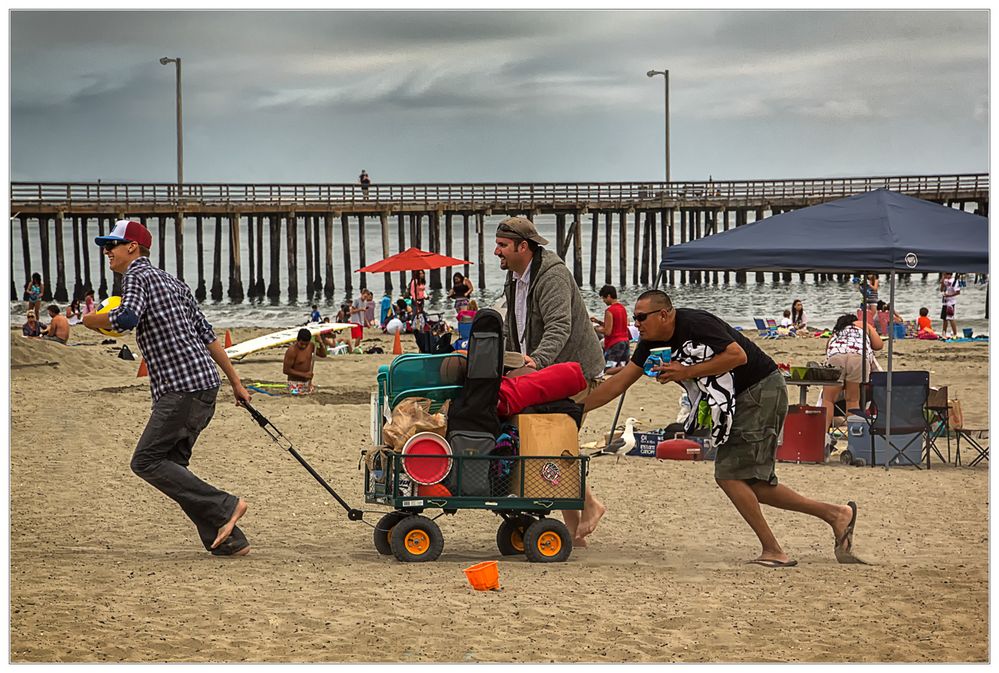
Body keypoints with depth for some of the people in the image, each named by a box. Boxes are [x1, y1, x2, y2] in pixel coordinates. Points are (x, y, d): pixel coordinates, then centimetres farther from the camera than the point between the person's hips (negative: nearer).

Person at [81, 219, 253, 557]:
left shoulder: (136, 275, -3)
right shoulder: (172, 282, 23)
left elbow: (127, 317, -24)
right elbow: (208, 335, 22)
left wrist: (92, 320, -4)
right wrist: (236, 382, 23)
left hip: (182, 387, -9)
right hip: (206, 383, 9)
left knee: (146, 461, -7)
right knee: (171, 463, 10)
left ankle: (224, 506, -13)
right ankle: (228, 541, 5)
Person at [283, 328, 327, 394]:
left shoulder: (310, 346, -1)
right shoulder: (291, 351, -20)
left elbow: (323, 354, 12)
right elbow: (286, 370, -19)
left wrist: (321, 343, -6)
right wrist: (304, 374, -23)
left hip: (307, 381, 6)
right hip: (295, 383, -6)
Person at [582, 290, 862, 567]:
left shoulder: (694, 324, -20)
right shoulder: (652, 343, 5)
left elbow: (738, 355, -25)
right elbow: (619, 382, 8)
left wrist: (687, 372, -23)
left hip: (762, 390, -9)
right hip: (738, 401, 9)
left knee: (729, 474, -12)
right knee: (752, 483, 8)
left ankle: (773, 552, -6)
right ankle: (835, 514, 13)